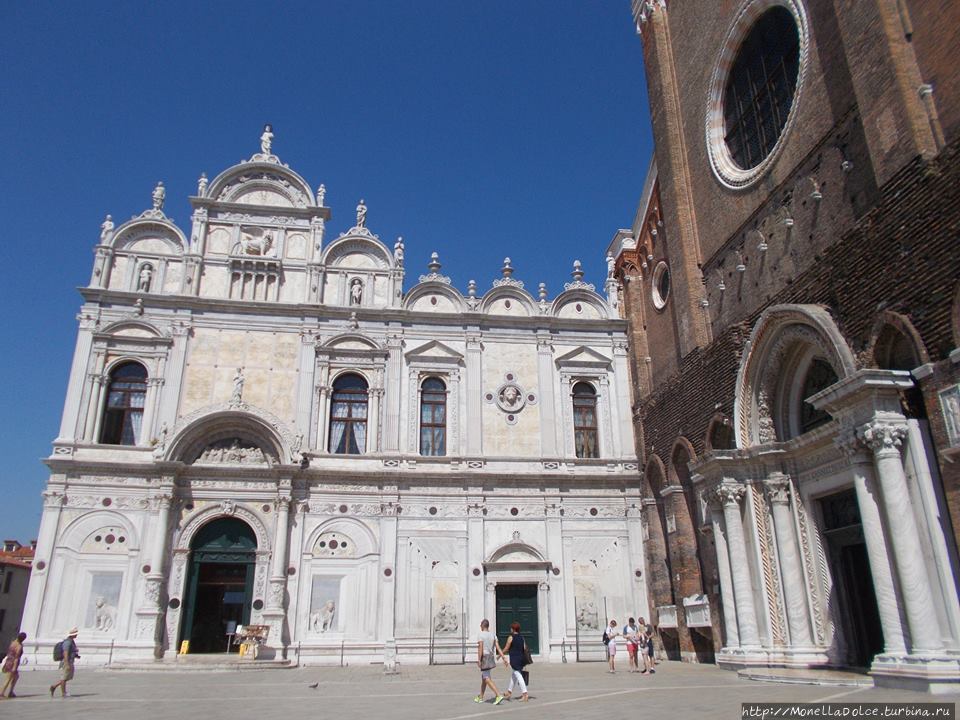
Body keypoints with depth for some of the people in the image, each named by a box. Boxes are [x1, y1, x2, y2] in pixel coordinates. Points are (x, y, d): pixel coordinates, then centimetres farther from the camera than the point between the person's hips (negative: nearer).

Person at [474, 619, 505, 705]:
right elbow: (498, 647, 2)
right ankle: (480, 697, 29)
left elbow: (480, 648, -19)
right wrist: (503, 658, -2)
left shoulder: (480, 635, -10)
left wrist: (478, 660, -18)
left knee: (487, 679, -7)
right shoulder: (493, 635, 8)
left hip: (484, 658, -8)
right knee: (484, 677, 20)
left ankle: (498, 695, -20)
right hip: (491, 658, 8)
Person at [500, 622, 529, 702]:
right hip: (522, 658, 7)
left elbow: (506, 649, -6)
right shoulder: (522, 637, 9)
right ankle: (509, 691, 31)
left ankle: (525, 694, -16)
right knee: (513, 675, 20)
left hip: (514, 659, -7)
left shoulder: (511, 637, -9)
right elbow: (525, 648, 6)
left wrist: (500, 655, 9)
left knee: (518, 676, -8)